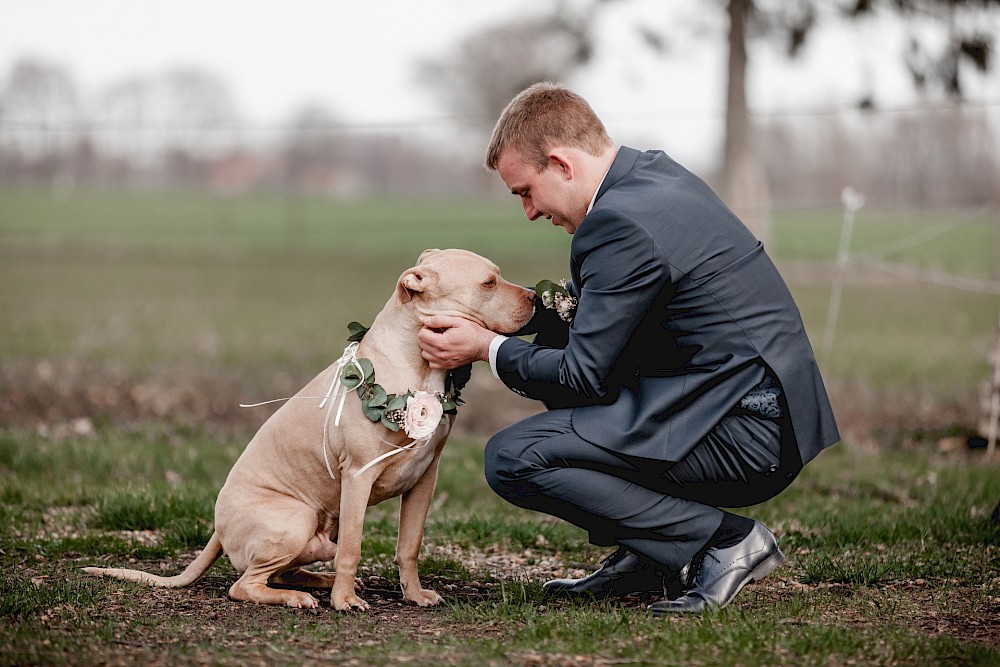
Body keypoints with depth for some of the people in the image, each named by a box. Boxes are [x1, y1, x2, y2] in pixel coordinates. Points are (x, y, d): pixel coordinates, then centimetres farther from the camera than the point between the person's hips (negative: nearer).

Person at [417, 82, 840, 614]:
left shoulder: (621, 221, -19)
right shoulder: (654, 172, 11)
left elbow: (584, 375, -14)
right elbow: (585, 307, 23)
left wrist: (486, 348, -1)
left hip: (746, 438, -11)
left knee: (511, 459, -14)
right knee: (553, 346, 23)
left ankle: (721, 541, -8)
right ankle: (645, 557, 20)